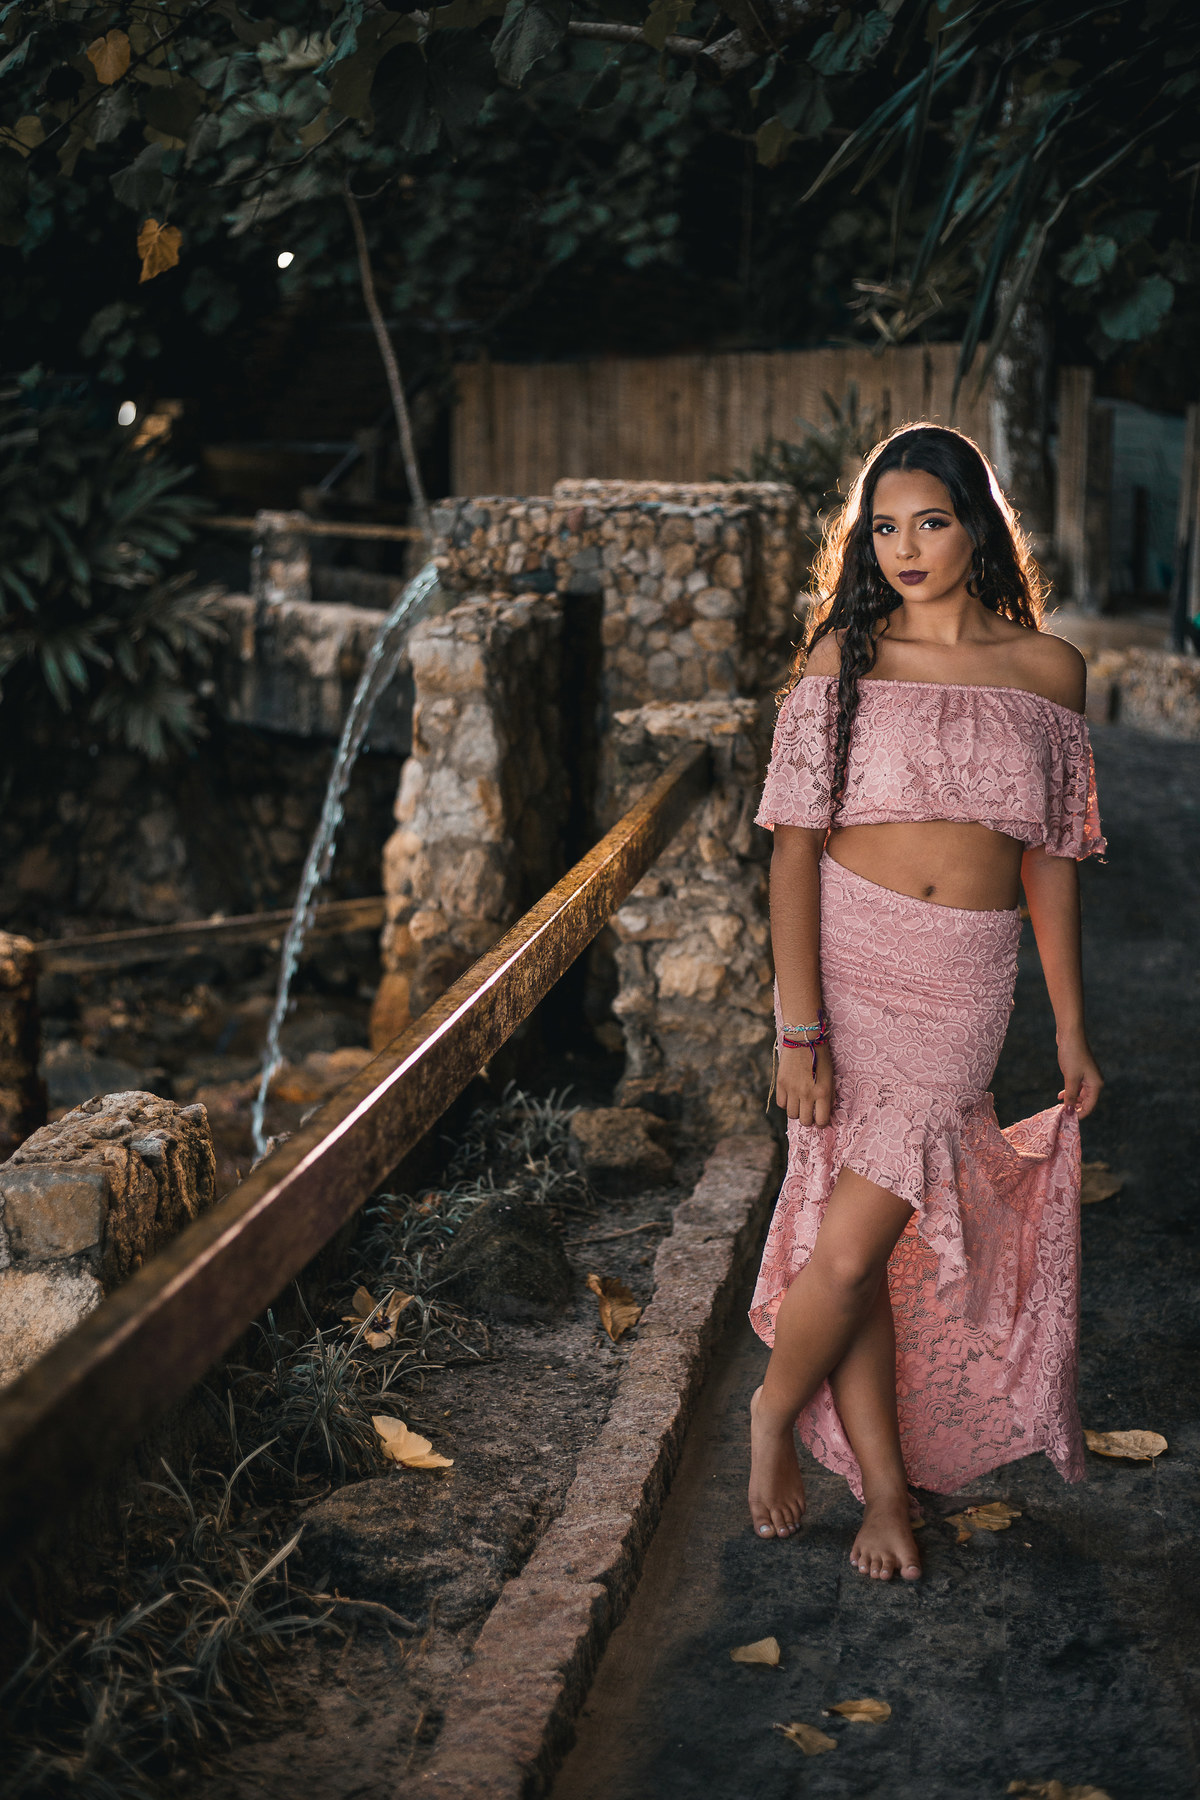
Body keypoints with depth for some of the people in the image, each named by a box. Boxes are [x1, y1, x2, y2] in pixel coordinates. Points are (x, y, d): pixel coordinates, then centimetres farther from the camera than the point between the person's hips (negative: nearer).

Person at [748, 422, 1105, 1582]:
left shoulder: (1047, 669, 4)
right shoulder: (844, 656, -1)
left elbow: (1050, 856, 10)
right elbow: (795, 843, -6)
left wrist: (1071, 1028, 10)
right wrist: (799, 1028, -13)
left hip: (966, 982, 1)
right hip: (845, 962, -1)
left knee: (858, 1235, -6)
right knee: (859, 1243, 2)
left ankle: (778, 1407, 22)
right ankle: (887, 1486, 22)